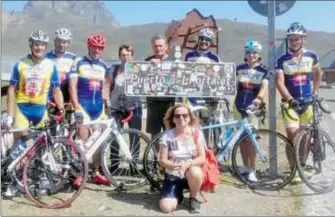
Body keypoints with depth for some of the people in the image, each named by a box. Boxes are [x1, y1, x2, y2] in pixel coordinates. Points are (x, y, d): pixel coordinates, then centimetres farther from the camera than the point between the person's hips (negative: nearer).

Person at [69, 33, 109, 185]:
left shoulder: (103, 65, 12)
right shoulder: (78, 63, -3)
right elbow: (72, 86, -8)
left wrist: (105, 106, 11)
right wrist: (77, 107, -17)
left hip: (98, 106, 5)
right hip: (83, 105, -5)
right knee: (83, 140, -8)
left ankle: (96, 173, 17)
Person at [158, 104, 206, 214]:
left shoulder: (196, 133, -7)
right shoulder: (167, 136, -8)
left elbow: (202, 158, -11)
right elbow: (162, 161, -8)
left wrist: (187, 164, -29)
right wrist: (175, 165, -29)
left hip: (192, 174, 0)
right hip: (173, 176, 0)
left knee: (195, 172, -38)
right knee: (166, 207, -22)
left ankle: (193, 198, -6)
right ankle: (178, 194, 16)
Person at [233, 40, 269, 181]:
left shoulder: (263, 70, -4)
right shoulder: (239, 68, 7)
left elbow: (264, 86, -19)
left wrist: (258, 98, -37)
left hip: (253, 107, -3)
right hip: (239, 106, 3)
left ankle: (252, 170, 3)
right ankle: (246, 166, 20)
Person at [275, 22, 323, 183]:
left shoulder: (311, 56, 2)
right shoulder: (282, 60, -8)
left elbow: (318, 74, 20)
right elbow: (279, 83, -14)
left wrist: (315, 92, 14)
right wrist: (290, 99, -27)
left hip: (308, 102, 3)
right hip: (290, 103, -3)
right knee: (292, 136, -8)